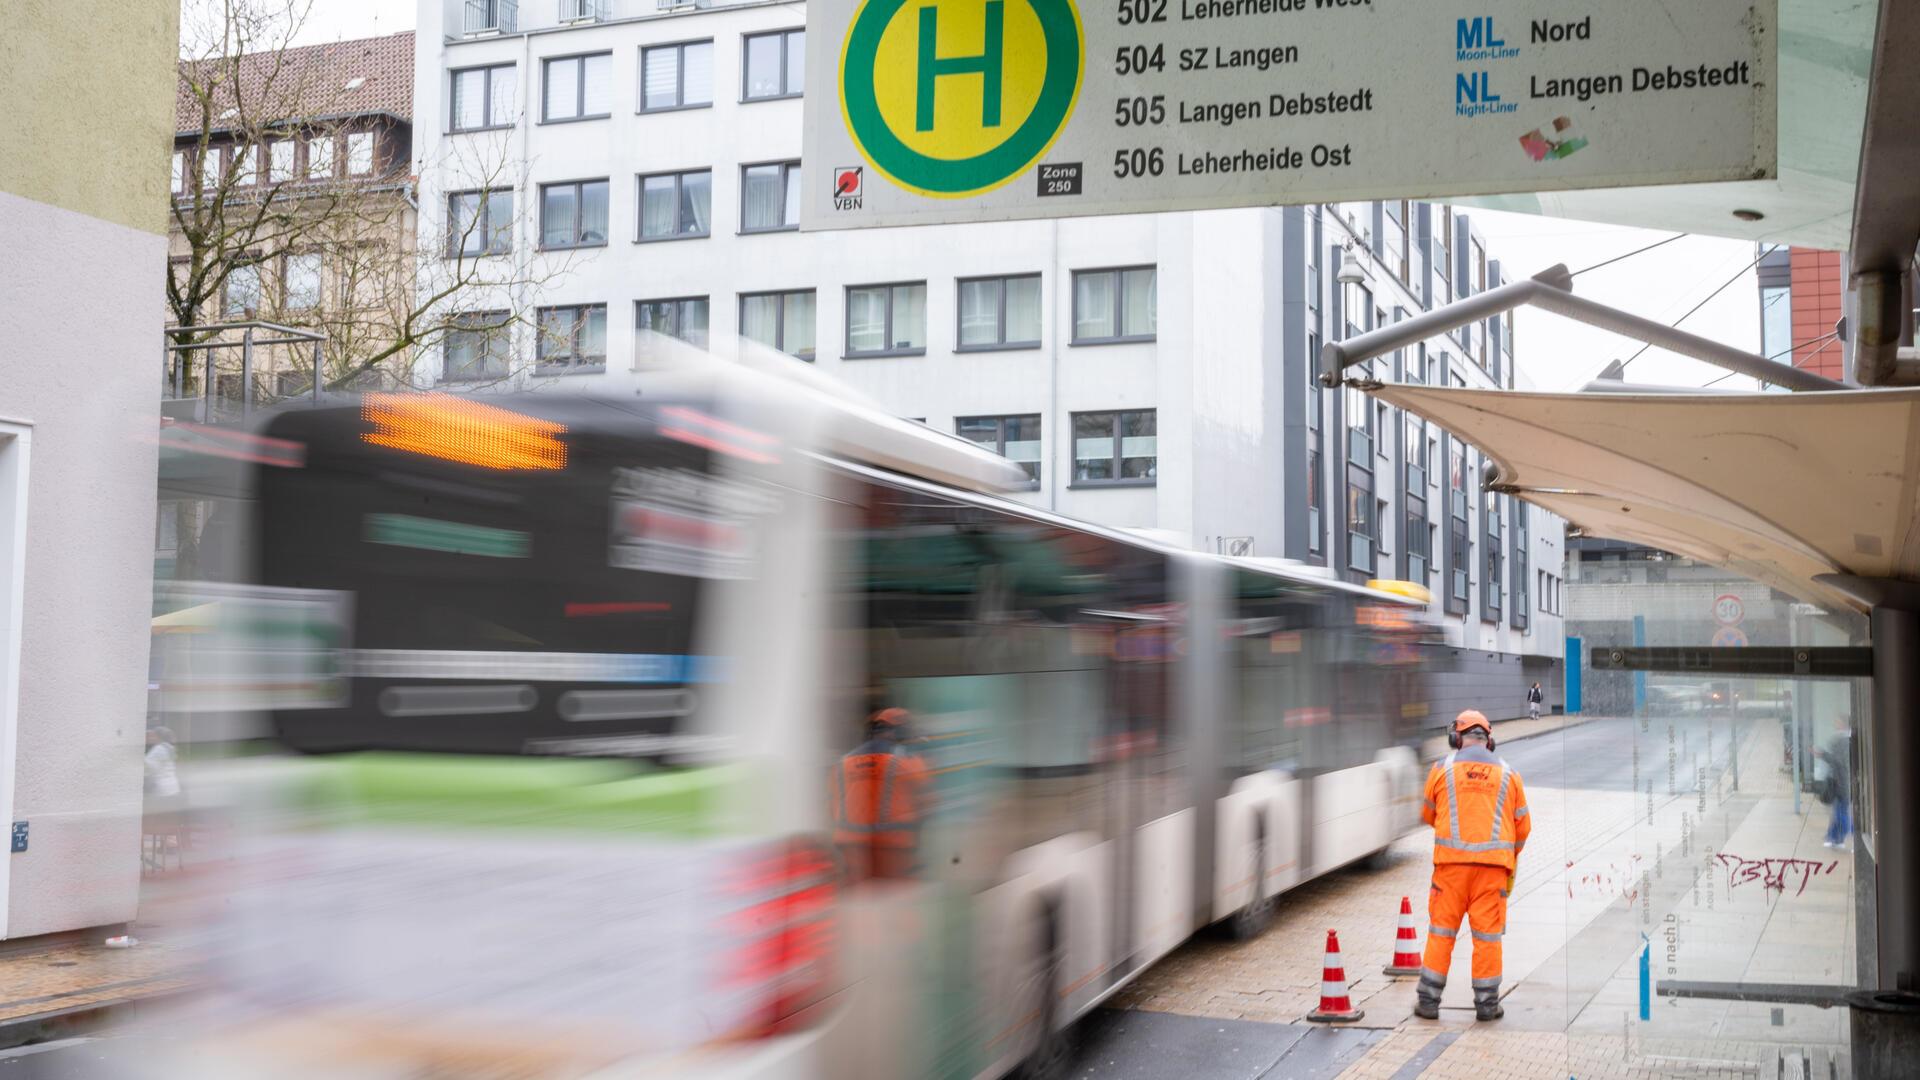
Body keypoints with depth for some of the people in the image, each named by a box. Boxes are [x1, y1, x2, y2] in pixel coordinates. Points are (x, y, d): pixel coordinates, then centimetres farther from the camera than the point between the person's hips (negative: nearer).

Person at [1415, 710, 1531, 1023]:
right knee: (1487, 932, 5)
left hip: (1452, 859, -1)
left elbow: (1427, 814, 14)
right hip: (1493, 863, 1)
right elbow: (1523, 825, 10)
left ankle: (1428, 1000, 8)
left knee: (1441, 930, 6)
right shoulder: (1508, 773, 7)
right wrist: (1510, 858, 26)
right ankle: (1487, 1003, 9)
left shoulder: (1443, 768, 3)